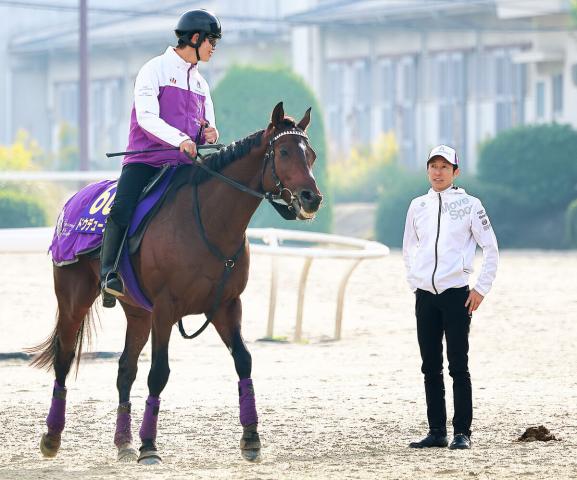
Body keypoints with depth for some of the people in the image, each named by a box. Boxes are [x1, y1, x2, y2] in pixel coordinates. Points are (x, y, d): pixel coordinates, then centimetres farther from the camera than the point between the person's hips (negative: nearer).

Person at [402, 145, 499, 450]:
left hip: (457, 295, -4)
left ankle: (462, 432, -2)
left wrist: (481, 289, -5)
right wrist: (415, 284, 11)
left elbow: (491, 249, 0)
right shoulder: (418, 206, 11)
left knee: (458, 366, -5)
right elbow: (409, 249, 21)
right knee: (430, 367, 6)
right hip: (425, 296, 4)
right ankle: (436, 432, 11)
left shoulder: (469, 204, -1)